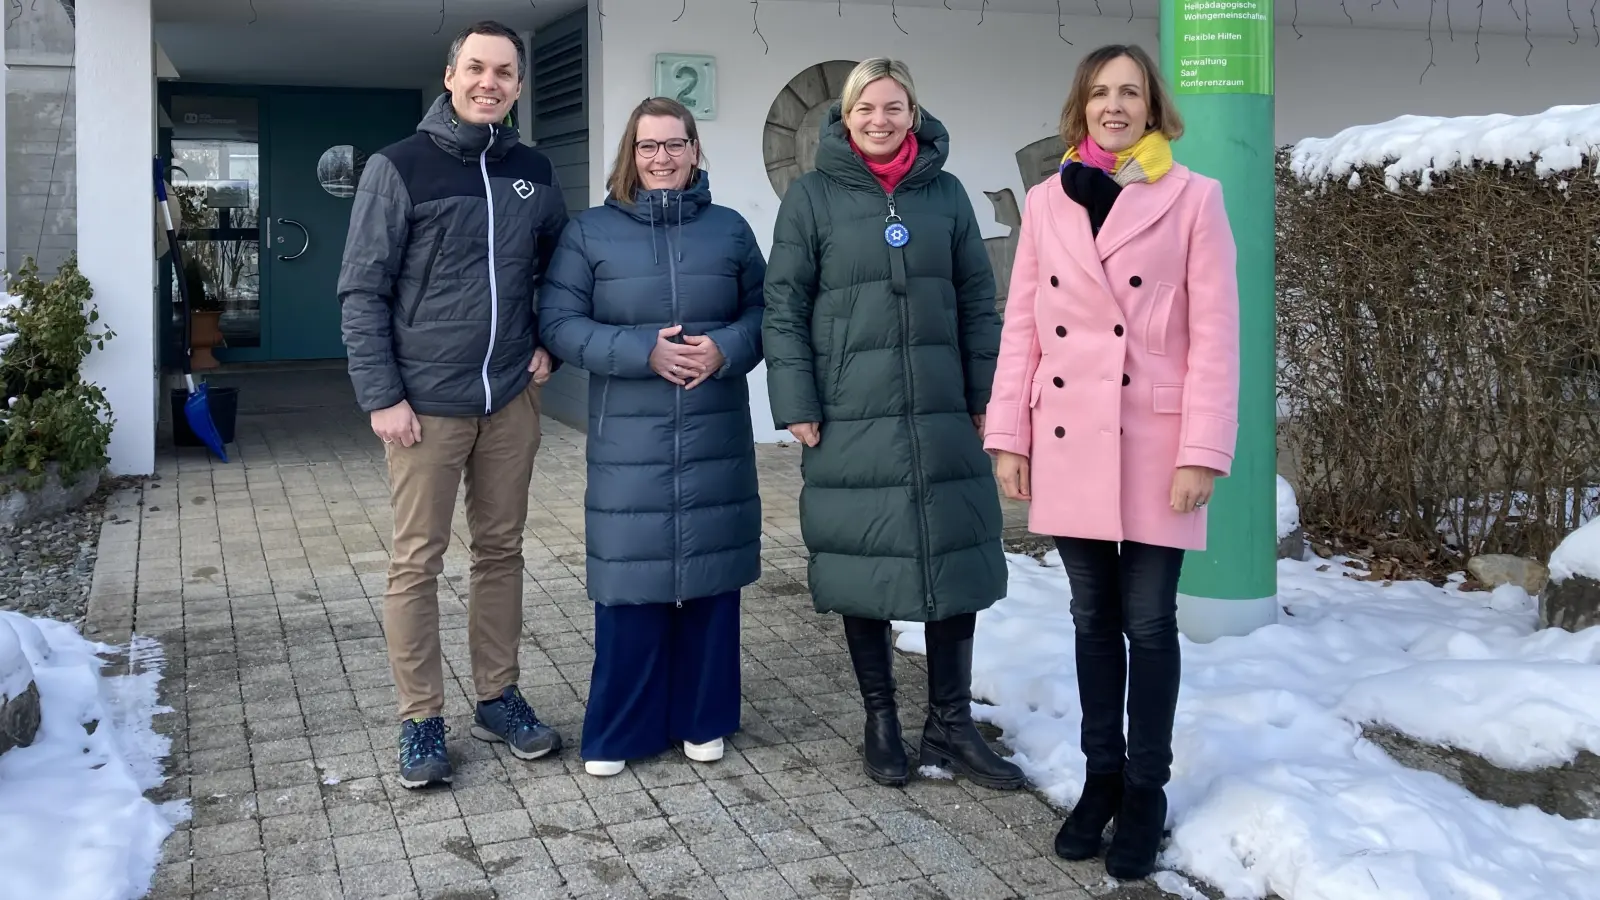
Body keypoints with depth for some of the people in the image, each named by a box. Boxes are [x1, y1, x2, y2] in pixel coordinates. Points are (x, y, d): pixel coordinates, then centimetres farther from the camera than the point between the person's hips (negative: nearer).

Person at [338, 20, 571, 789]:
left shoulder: (533, 172, 8)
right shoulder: (399, 167, -6)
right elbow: (362, 291, -7)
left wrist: (549, 344, 6)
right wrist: (382, 396, -12)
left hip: (512, 401, 4)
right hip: (426, 404, -4)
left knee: (500, 552, 12)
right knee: (417, 561, 2)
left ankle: (497, 698, 24)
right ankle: (420, 720, 12)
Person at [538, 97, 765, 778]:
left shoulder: (730, 229, 9)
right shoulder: (590, 232, 4)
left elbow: (763, 310, 9)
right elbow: (558, 324, -3)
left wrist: (726, 348, -12)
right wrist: (644, 350, -15)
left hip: (717, 442, 2)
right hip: (628, 444, -2)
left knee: (710, 580, 8)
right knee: (630, 584, -1)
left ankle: (702, 719, 23)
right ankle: (617, 731, 14)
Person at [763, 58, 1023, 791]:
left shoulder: (945, 193, 9)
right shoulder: (812, 196, 1)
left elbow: (978, 301, 10)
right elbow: (783, 307, -1)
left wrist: (985, 397, 5)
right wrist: (796, 406, -8)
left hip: (942, 415, 3)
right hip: (850, 418, -2)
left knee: (956, 562, 5)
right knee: (866, 567, 5)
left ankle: (950, 724, 19)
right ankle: (880, 723, 21)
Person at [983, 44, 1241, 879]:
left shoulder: (1193, 197, -2)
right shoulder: (1045, 202, 8)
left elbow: (1215, 334, -6)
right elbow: (1021, 326, 7)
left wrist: (1202, 452, -13)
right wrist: (1008, 436, 1)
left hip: (1155, 443, -3)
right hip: (1070, 443, 3)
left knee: (1149, 623, 4)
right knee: (1093, 620, 12)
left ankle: (1145, 791, 18)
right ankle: (1101, 775, 26)